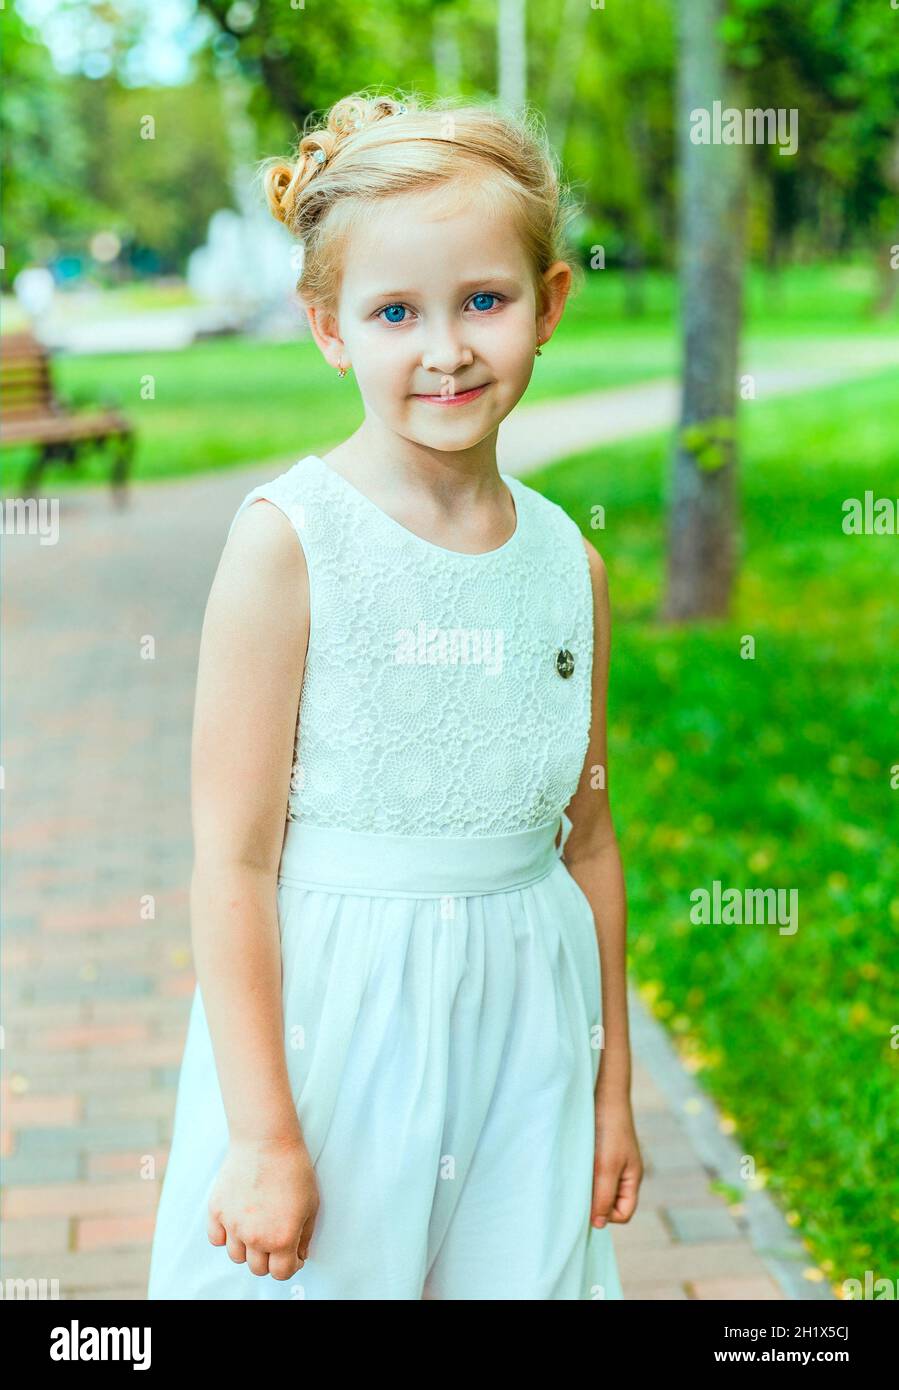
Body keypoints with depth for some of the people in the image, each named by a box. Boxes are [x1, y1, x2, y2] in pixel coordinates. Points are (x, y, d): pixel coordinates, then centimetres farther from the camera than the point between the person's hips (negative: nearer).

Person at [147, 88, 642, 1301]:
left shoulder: (570, 564, 2)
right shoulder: (288, 539, -12)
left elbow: (589, 839, 11)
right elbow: (233, 858, -13)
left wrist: (612, 1089, 15)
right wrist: (263, 1133, -13)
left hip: (523, 1034, 4)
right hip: (328, 1023, -4)